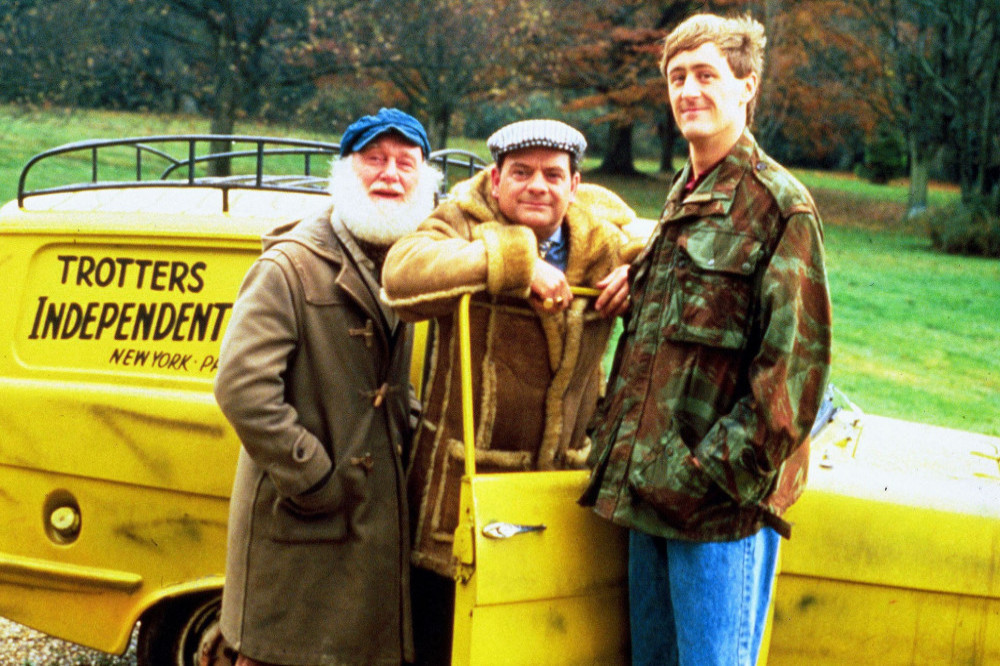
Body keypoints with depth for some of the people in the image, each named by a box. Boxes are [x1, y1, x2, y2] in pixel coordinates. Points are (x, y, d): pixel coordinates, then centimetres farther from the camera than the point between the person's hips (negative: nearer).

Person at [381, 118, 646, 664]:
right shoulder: (463, 226, -8)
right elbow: (402, 277, -29)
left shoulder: (603, 240, 4)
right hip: (462, 490, -4)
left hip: (563, 486, 4)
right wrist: (515, 261, -28)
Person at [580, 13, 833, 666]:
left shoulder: (780, 205, -9)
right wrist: (615, 434, 15)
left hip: (724, 505, -8)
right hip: (649, 490, 8)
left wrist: (717, 473, -17)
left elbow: (794, 365, -15)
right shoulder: (680, 199, 16)